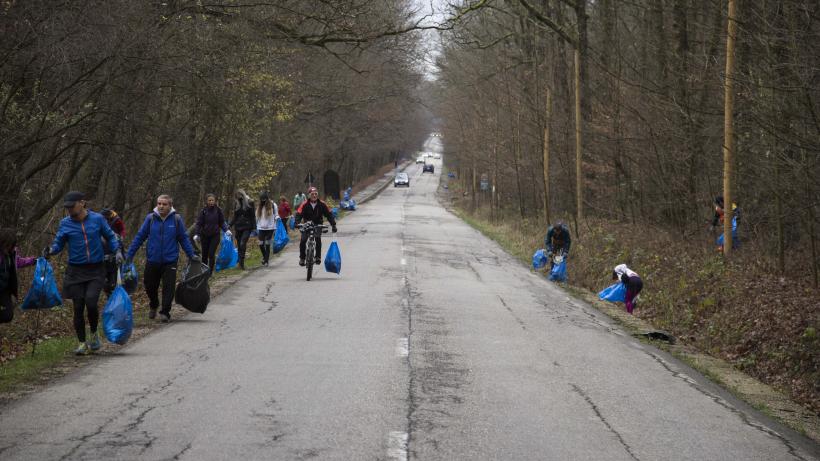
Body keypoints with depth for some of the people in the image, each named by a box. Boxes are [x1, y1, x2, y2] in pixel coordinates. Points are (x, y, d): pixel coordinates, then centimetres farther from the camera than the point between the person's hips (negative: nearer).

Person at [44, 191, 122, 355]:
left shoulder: (97, 219, 0)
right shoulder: (65, 223, 2)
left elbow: (110, 237, 9)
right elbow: (58, 243, 3)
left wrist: (117, 251, -6)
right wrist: (50, 250, -18)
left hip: (96, 269, -2)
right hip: (76, 271, 2)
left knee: (91, 301, -18)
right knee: (78, 307, 1)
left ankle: (94, 333, 8)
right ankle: (82, 343, 14)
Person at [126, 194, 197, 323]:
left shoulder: (176, 219, -3)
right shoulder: (150, 218, -3)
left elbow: (184, 239, 5)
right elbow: (139, 237, 2)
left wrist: (191, 255, 2)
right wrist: (130, 254, 0)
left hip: (170, 261, -1)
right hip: (152, 260, 1)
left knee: (168, 288, -4)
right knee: (150, 286, 13)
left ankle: (165, 313, 8)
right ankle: (153, 306, 39)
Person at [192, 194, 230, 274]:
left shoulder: (218, 210, -2)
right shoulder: (203, 210, -5)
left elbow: (222, 222, 6)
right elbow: (198, 223, -5)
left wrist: (226, 230, -9)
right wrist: (196, 234, -16)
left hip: (215, 235, -1)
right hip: (205, 236, 1)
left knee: (211, 254, -9)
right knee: (204, 254, 8)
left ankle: (210, 272, -2)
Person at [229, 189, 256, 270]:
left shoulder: (249, 203, -2)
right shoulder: (236, 204, 8)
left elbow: (253, 216, 0)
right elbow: (235, 217, 14)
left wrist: (254, 228, -4)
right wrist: (229, 225, 1)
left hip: (247, 227, -4)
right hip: (238, 227, 4)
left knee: (243, 244, -19)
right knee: (239, 245, 6)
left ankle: (242, 263, -19)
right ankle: (240, 263, 14)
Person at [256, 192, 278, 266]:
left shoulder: (272, 205, 0)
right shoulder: (259, 206, 10)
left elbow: (276, 215, 6)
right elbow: (257, 217, 15)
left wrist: (277, 218, -16)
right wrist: (256, 228, 13)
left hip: (270, 228, -3)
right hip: (261, 228, 3)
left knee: (267, 245, -2)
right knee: (261, 244, 1)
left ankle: (266, 260, 5)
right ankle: (265, 256, 27)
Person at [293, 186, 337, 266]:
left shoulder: (322, 205, -9)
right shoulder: (304, 205, -12)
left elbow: (329, 214, -7)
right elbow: (299, 214, -20)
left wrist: (333, 224, -18)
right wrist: (297, 223, -38)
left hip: (318, 225, 0)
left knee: (318, 239, -24)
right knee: (303, 241, -14)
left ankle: (318, 257, -14)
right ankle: (302, 258, 3)